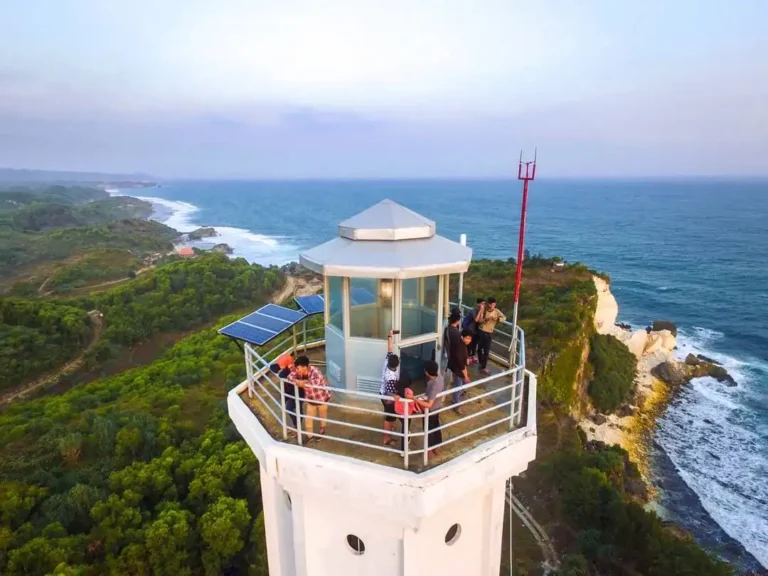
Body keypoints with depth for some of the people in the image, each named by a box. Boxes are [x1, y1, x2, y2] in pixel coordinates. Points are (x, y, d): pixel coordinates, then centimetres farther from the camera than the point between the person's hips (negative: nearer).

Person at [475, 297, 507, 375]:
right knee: (479, 348, 14)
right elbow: (478, 320, -16)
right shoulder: (483, 310, -11)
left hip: (489, 333, 1)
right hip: (481, 332, -1)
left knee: (486, 351, 2)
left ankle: (483, 367, 14)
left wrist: (497, 319, -35)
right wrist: (485, 319, -33)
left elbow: (504, 317, -18)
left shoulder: (497, 311, -6)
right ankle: (480, 363, 36)